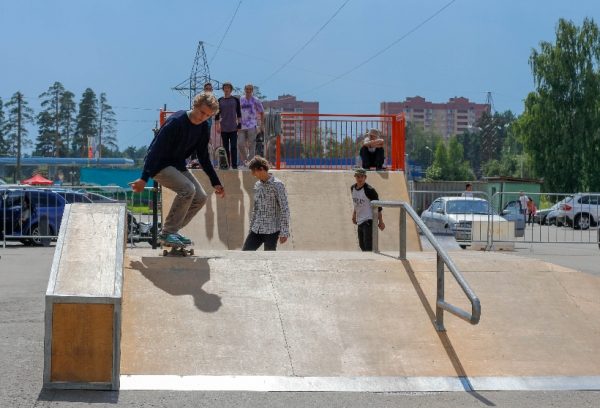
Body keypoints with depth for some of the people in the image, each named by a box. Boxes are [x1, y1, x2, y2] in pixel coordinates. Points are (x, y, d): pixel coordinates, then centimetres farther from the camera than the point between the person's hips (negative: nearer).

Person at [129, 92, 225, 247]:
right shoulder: (176, 122, -24)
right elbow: (156, 149, -26)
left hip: (178, 166, 8)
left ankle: (172, 230, 8)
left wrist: (216, 182, 7)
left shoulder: (203, 128, 0)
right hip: (159, 165, -8)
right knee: (187, 189, -27)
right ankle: (167, 233, -17)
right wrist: (144, 178, -32)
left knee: (200, 197, -3)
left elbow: (203, 157, 11)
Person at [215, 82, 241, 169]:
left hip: (233, 127, -1)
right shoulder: (220, 100, 5)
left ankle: (234, 165, -6)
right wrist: (217, 126, 3)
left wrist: (239, 124, 0)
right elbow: (217, 114, 8)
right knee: (225, 147, 4)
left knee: (233, 147, -6)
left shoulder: (235, 100, 3)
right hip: (223, 128, 1)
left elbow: (238, 113, 7)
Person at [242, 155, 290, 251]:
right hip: (256, 230, 7)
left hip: (272, 230, -7)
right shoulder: (257, 185, 11)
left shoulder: (277, 185, -10)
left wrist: (284, 232, -15)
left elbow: (284, 209, -12)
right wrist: (251, 227, 19)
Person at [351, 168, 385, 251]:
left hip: (369, 220, -8)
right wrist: (354, 214, 19)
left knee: (368, 246, -15)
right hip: (360, 221, 8)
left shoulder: (369, 190, -17)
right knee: (362, 245, 16)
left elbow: (378, 206, -14)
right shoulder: (353, 188, 4)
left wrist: (380, 222, -14)